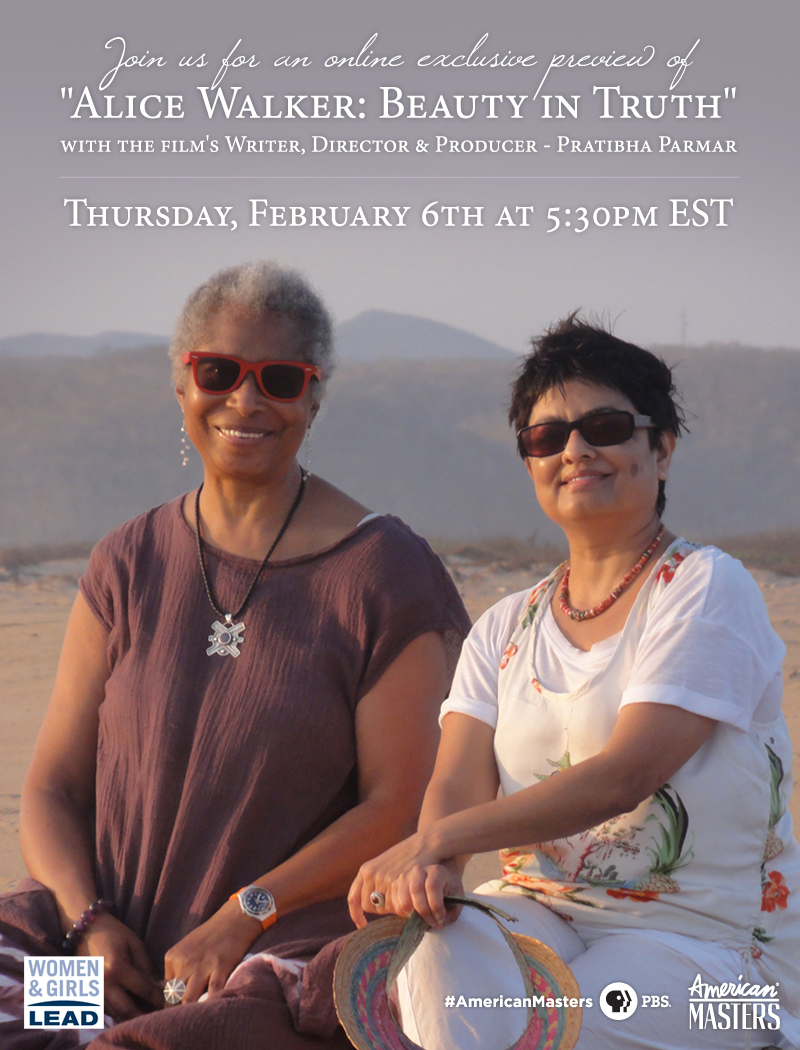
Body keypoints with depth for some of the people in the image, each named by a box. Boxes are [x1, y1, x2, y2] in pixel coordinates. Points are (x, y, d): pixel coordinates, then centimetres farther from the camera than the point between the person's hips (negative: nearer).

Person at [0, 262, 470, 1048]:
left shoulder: (382, 571, 2)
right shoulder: (129, 564, 14)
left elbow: (399, 805, -4)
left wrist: (241, 919, -14)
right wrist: (90, 922, -8)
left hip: (288, 946, -4)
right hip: (113, 939, 4)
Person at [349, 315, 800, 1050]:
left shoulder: (706, 589, -5)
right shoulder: (505, 630, 14)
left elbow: (625, 775, -18)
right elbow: (458, 783, 0)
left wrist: (436, 840, -26)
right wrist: (429, 868, -25)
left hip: (705, 938, -4)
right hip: (540, 909, 4)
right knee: (440, 962, -31)